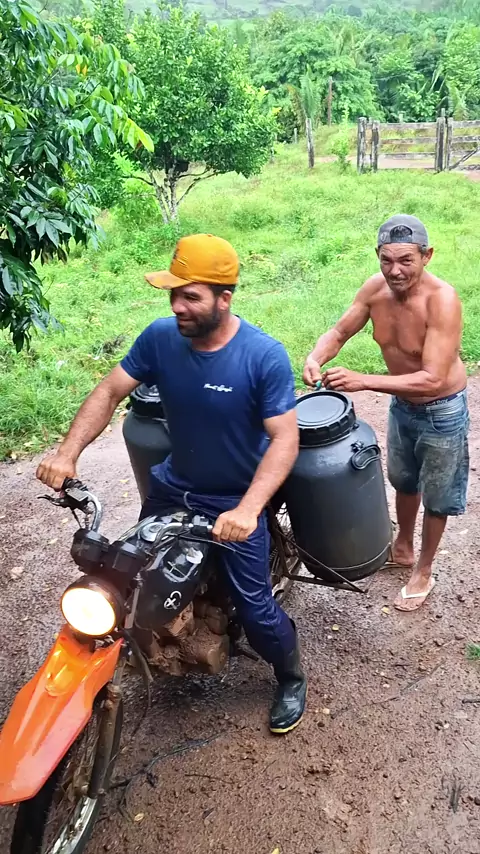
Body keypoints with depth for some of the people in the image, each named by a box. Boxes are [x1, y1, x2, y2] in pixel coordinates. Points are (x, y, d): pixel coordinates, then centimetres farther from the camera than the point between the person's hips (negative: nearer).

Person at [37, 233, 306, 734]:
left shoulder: (264, 355, -24)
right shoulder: (160, 337, -13)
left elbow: (285, 439, -26)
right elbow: (109, 392, -8)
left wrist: (248, 509, -39)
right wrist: (68, 452, -23)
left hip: (235, 503, -4)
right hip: (172, 487, 5)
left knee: (255, 609, 0)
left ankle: (291, 679, 33)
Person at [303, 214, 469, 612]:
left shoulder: (442, 299, -33)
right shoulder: (375, 288, -16)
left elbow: (433, 379, -38)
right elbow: (339, 332, -4)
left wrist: (363, 381, -46)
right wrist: (316, 358, -27)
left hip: (442, 411, -6)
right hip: (401, 404, 6)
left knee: (436, 497, 14)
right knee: (404, 482, 26)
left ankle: (423, 572, 36)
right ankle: (402, 548, 51)